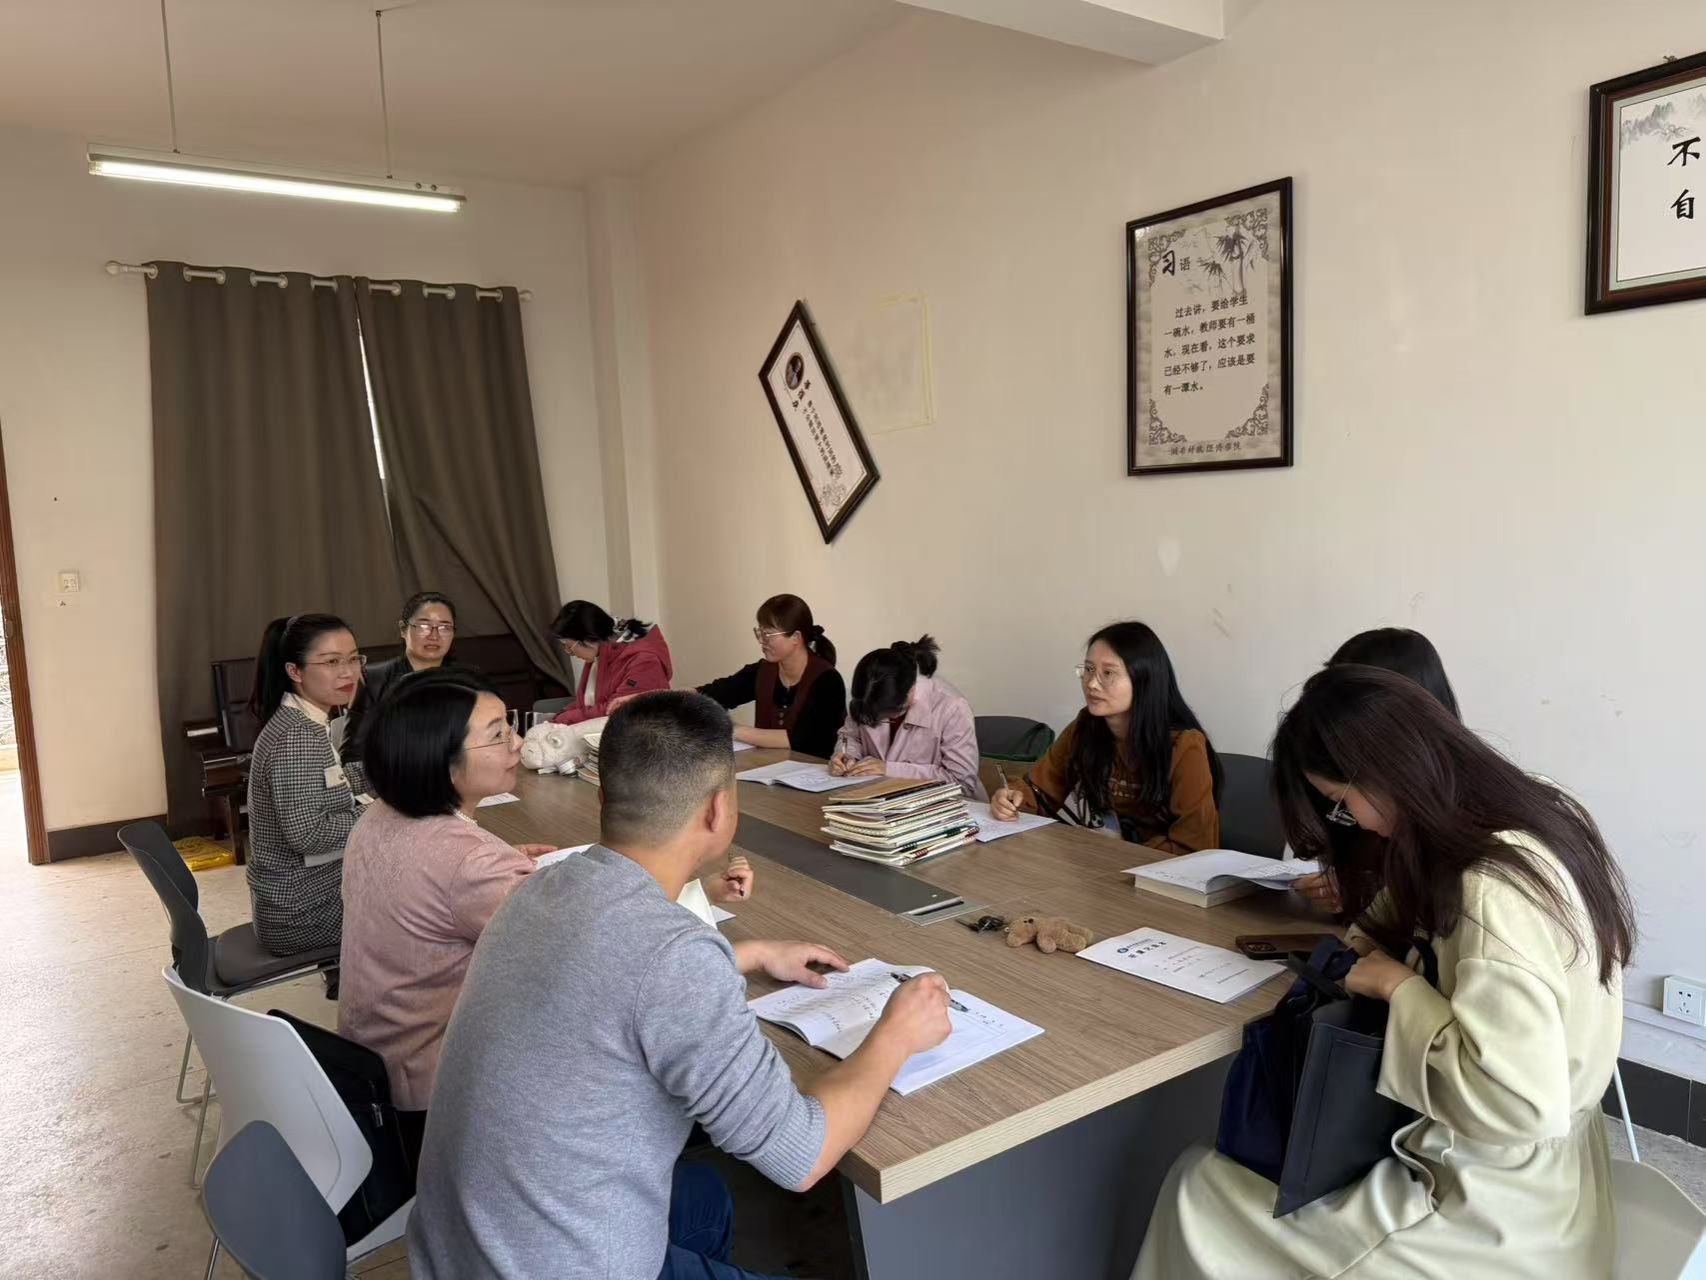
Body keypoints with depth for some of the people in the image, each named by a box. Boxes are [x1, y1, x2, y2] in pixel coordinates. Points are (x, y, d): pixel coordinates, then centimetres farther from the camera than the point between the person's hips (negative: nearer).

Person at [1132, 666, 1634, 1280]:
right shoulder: (1540, 819, -1)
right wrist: (1383, 932, 0)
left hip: (1494, 1208, -9)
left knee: (1199, 1194, 1)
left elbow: (1516, 1106, -33)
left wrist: (1400, 984, -21)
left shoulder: (1496, 892, -30)